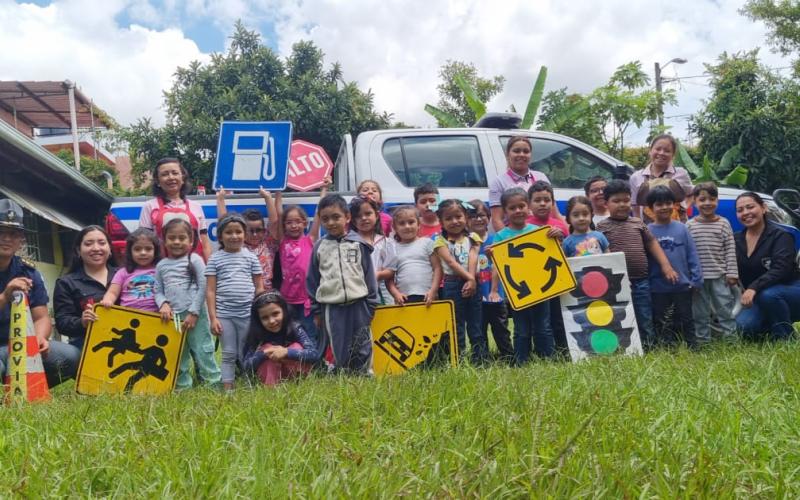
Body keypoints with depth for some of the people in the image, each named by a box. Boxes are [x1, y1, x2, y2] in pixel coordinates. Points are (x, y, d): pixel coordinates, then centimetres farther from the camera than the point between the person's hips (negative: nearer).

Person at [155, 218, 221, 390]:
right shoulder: (161, 265, 13)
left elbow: (203, 287, -6)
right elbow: (158, 291, 13)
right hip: (173, 316, 5)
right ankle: (182, 386, 20)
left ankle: (214, 383, 2)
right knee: (177, 355, 10)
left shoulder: (195, 260, -1)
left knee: (202, 350, -5)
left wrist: (193, 313, -11)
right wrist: (163, 304, -9)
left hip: (195, 314, -4)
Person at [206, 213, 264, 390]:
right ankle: (228, 390, 12)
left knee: (245, 355, 6)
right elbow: (210, 291, 1)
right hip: (224, 315, 0)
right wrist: (213, 318, -5)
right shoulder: (215, 259, 3)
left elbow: (259, 287, 9)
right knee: (229, 354, 5)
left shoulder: (251, 257, 6)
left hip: (248, 314, 1)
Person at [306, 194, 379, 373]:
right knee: (338, 350, 5)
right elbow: (312, 280, 8)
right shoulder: (319, 247, 5)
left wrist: (370, 306, 2)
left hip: (358, 305, -1)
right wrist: (316, 311, 6)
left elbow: (369, 276, 4)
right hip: (330, 307, 1)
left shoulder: (359, 244, 1)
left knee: (362, 350, 5)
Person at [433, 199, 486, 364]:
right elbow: (451, 262, -10)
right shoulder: (441, 241, 2)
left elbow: (473, 259, -4)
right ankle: (458, 360, 9)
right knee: (456, 325, 3)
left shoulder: (472, 238, 10)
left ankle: (481, 359, 11)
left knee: (476, 323, 6)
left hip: (472, 284, 2)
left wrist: (472, 280, -18)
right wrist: (469, 277, -18)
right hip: (452, 285, -2)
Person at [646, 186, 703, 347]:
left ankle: (692, 344, 24)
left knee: (685, 318, 13)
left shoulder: (681, 228, -2)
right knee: (660, 322, 12)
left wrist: (696, 280, -6)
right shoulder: (647, 231, -4)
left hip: (683, 285, 0)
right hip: (658, 288, 0)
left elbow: (692, 256, -2)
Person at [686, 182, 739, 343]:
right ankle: (703, 341, 17)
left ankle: (730, 339, 12)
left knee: (725, 308, 4)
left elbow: (730, 250, 1)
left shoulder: (723, 223, 2)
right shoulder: (690, 225, 1)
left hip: (720, 275, 0)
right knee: (700, 312, 8)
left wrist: (732, 273, -5)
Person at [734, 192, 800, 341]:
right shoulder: (736, 240, 3)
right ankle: (772, 327, 8)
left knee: (767, 294, -37)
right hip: (757, 299, 4)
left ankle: (785, 334, -11)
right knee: (744, 325, -25)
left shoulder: (780, 235, -13)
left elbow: (780, 270, -27)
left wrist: (754, 288, -40)